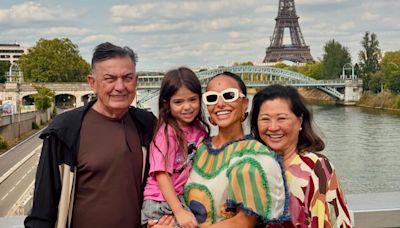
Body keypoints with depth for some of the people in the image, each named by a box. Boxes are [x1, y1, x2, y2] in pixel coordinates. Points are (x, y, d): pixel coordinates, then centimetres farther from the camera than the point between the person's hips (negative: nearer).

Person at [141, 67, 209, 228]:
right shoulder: (167, 132, -15)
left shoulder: (200, 129, 1)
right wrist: (179, 212, -25)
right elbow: (162, 174, -18)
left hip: (188, 200, 5)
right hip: (162, 204, -5)